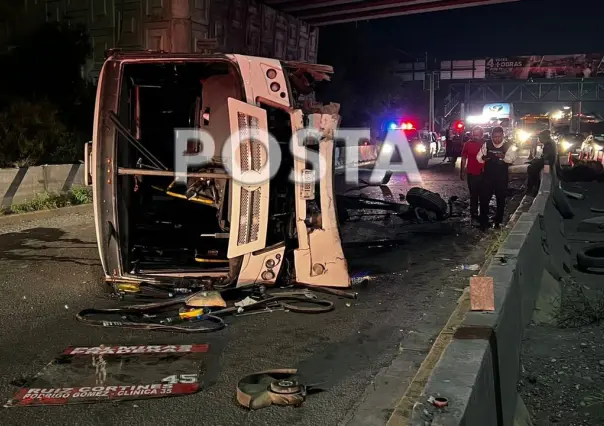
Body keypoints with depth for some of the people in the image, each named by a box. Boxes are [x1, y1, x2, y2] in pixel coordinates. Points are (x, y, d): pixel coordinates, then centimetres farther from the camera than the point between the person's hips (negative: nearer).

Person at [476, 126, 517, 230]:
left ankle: (498, 221, 27)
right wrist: (483, 157, -22)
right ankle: (483, 222, 11)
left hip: (501, 177, -1)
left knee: (501, 199, 11)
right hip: (488, 176, 1)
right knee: (484, 198, -2)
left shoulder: (508, 146, -5)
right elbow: (479, 157, 2)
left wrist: (504, 157, -40)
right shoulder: (487, 144, 0)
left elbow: (512, 158, -18)